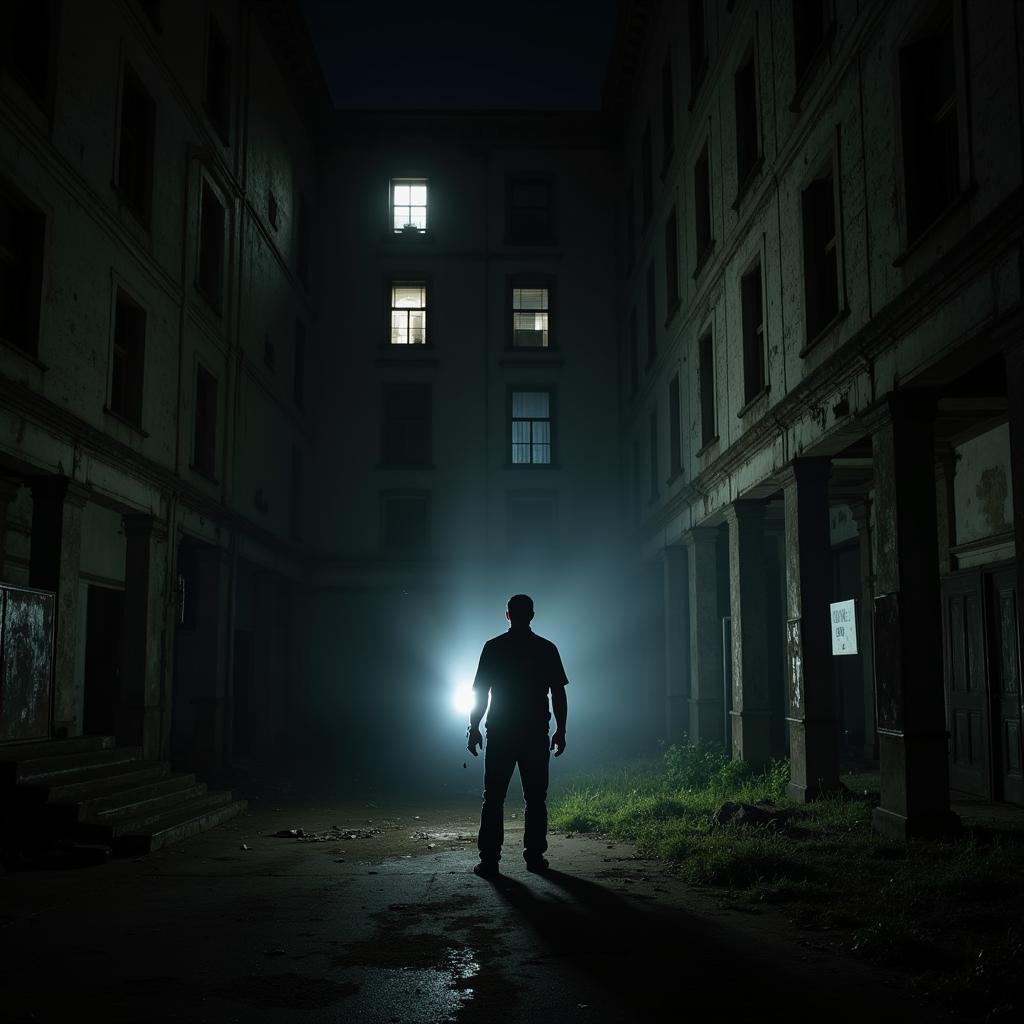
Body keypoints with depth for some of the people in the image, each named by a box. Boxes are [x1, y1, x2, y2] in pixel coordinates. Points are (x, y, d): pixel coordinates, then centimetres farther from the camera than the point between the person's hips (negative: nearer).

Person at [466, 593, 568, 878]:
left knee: (493, 798, 3)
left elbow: (479, 691, 0)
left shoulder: (494, 647, 0)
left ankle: (489, 859, -2)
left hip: (500, 735, -1)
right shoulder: (547, 649, 2)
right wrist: (560, 731, 8)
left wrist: (474, 728, 7)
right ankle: (534, 856, 7)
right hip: (536, 734, 1)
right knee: (535, 798, 8)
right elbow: (558, 694, 2)